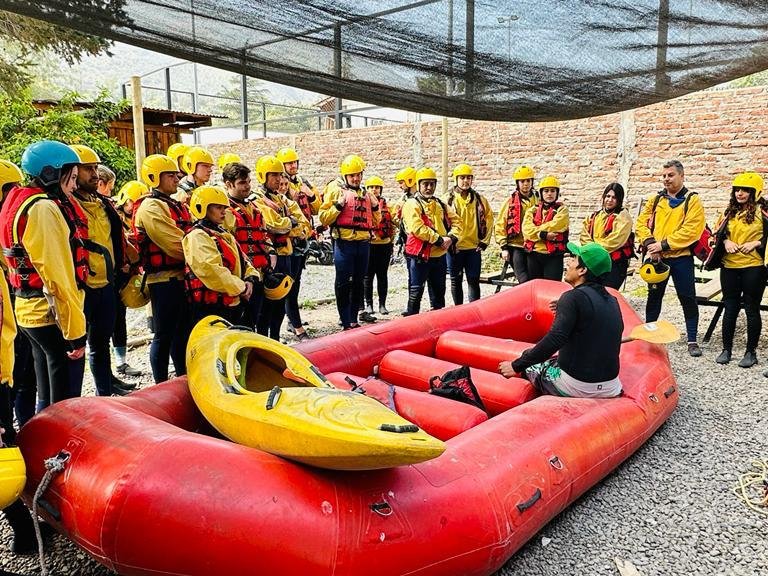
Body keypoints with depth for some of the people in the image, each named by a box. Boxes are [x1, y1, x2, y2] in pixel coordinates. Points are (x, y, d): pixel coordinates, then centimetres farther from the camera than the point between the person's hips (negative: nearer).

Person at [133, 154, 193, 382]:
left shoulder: (173, 205, 16)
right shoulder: (151, 208, -14)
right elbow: (177, 246, -22)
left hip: (180, 276, 10)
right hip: (164, 280, -9)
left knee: (182, 331, 17)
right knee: (164, 335, 1)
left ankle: (183, 380, 30)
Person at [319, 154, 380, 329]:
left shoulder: (366, 194, 16)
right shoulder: (336, 190, 1)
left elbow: (375, 222, 23)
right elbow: (324, 219, -5)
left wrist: (375, 207, 6)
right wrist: (338, 206, -17)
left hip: (363, 243, 6)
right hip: (344, 243, -6)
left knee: (358, 282, 12)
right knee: (344, 283, -3)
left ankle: (354, 319, 23)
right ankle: (346, 324, 2)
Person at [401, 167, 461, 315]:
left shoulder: (440, 204, 15)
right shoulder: (412, 204, -7)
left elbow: (456, 221, 13)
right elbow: (418, 228, -20)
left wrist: (452, 238, -6)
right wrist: (439, 240, -18)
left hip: (439, 255, 7)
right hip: (419, 256, -7)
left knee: (439, 292, 17)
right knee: (416, 292, -2)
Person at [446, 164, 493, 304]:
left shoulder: (479, 199, 7)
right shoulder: (448, 199, -1)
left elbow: (489, 219, 10)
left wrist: (485, 241, 4)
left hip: (474, 247, 1)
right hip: (454, 248, -1)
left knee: (474, 281, 4)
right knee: (456, 281, 8)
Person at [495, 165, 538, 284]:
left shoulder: (538, 200, 7)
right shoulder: (510, 202, 0)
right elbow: (500, 225, -1)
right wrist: (504, 247, -6)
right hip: (516, 247, -3)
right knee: (524, 281, -13)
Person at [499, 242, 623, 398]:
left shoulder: (573, 297, -16)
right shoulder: (612, 301, 6)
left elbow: (554, 340, -25)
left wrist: (516, 366, -18)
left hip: (576, 388, -7)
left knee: (528, 362, 17)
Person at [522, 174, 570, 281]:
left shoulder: (562, 209, 4)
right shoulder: (532, 210, 11)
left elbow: (555, 225, -14)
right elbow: (526, 229, -5)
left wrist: (536, 230, -8)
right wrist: (543, 235, -19)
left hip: (554, 256, -3)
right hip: (533, 254, 3)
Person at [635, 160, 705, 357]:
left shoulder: (692, 200, -2)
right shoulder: (655, 199, 9)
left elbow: (691, 230, -13)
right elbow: (641, 224, 4)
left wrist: (664, 244, -17)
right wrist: (649, 243, -13)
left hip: (681, 257, -3)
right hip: (656, 257, 3)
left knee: (688, 298, 2)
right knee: (654, 296, 13)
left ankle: (692, 340, 11)